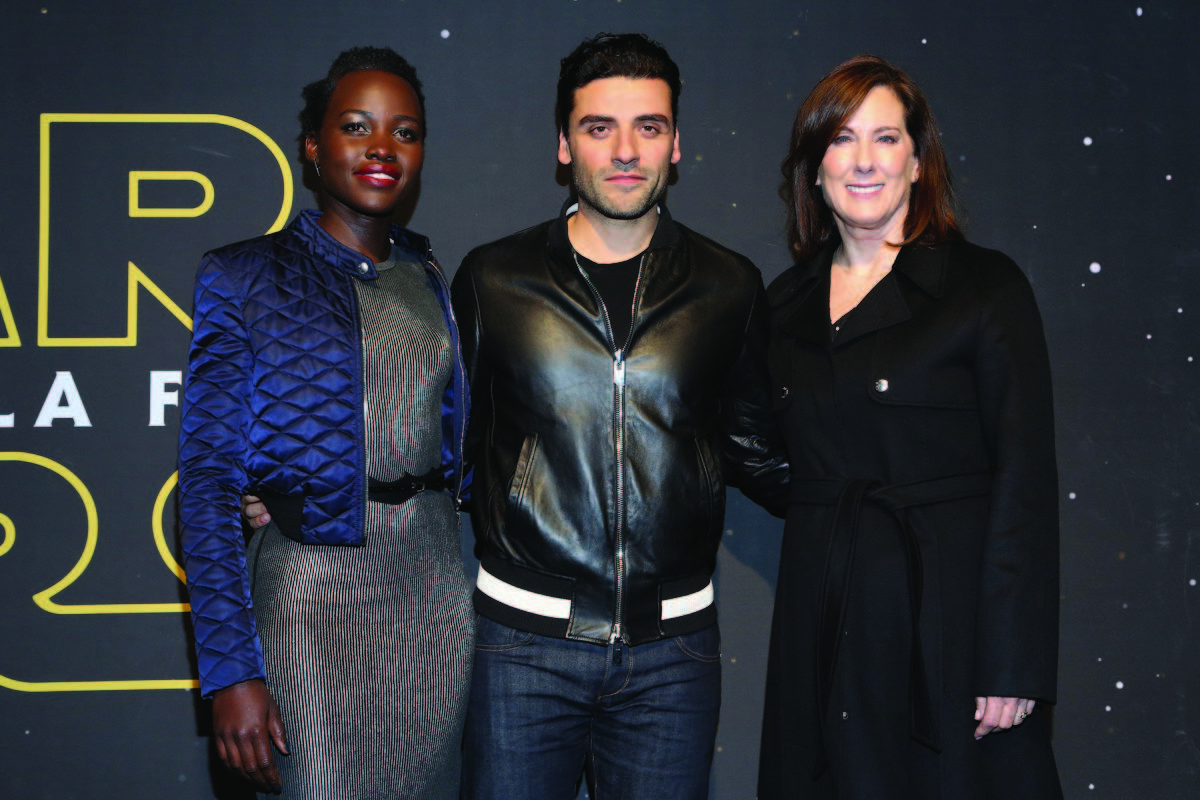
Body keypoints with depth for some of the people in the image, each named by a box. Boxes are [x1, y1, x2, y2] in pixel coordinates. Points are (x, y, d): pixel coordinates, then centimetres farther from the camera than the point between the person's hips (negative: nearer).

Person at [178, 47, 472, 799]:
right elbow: (208, 480, -10)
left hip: (436, 591, 5)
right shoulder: (245, 279, -6)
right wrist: (230, 672, -15)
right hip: (314, 588, -5)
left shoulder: (428, 279, 9)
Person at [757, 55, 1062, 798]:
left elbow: (1026, 479, -8)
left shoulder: (985, 285, -4)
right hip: (827, 623, 4)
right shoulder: (788, 303, 10)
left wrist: (1013, 664, -13)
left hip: (949, 615, -4)